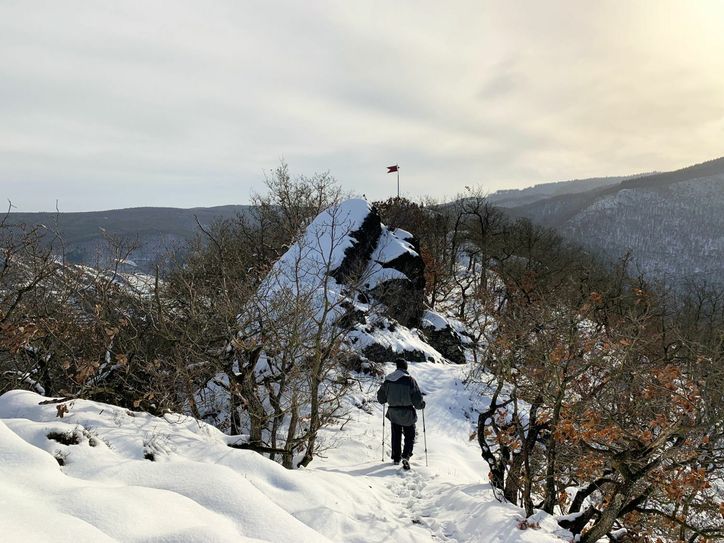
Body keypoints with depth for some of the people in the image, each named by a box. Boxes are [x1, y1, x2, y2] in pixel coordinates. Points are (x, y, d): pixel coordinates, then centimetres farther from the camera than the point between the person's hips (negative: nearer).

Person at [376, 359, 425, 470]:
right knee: (410, 436, 8)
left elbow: (381, 397, 8)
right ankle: (406, 456, -11)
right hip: (407, 413, -4)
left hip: (393, 412, 4)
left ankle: (396, 458, 23)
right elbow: (417, 398, -13)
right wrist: (421, 404, 7)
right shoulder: (410, 380, -14)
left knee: (396, 436, 17)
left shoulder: (388, 380, -2)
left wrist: (385, 400, 29)